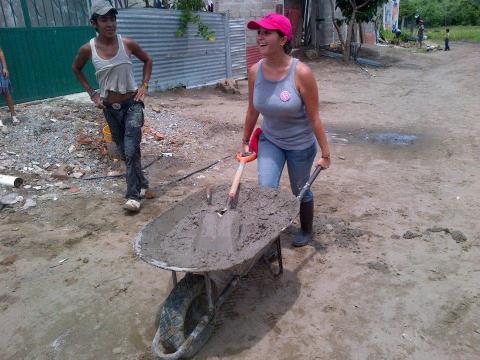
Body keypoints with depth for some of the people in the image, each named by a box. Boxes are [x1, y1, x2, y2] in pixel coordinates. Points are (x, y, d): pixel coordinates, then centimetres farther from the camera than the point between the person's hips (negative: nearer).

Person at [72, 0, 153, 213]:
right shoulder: (88, 49, -7)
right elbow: (76, 69, 13)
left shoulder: (127, 44, -8)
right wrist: (92, 93, 5)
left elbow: (147, 60, 10)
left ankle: (134, 195, -7)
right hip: (110, 108, 2)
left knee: (131, 150, -13)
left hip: (133, 103, -2)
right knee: (124, 150, 12)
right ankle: (141, 183, 30)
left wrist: (144, 86, 1)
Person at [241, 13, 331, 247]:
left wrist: (325, 152, -14)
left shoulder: (301, 73, -26)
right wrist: (245, 141, 10)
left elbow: (314, 118, -19)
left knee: (301, 191, 16)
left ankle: (306, 231, 44)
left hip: (300, 145, -3)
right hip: (269, 140, 3)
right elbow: (252, 111, 1)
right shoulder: (255, 71, -13)